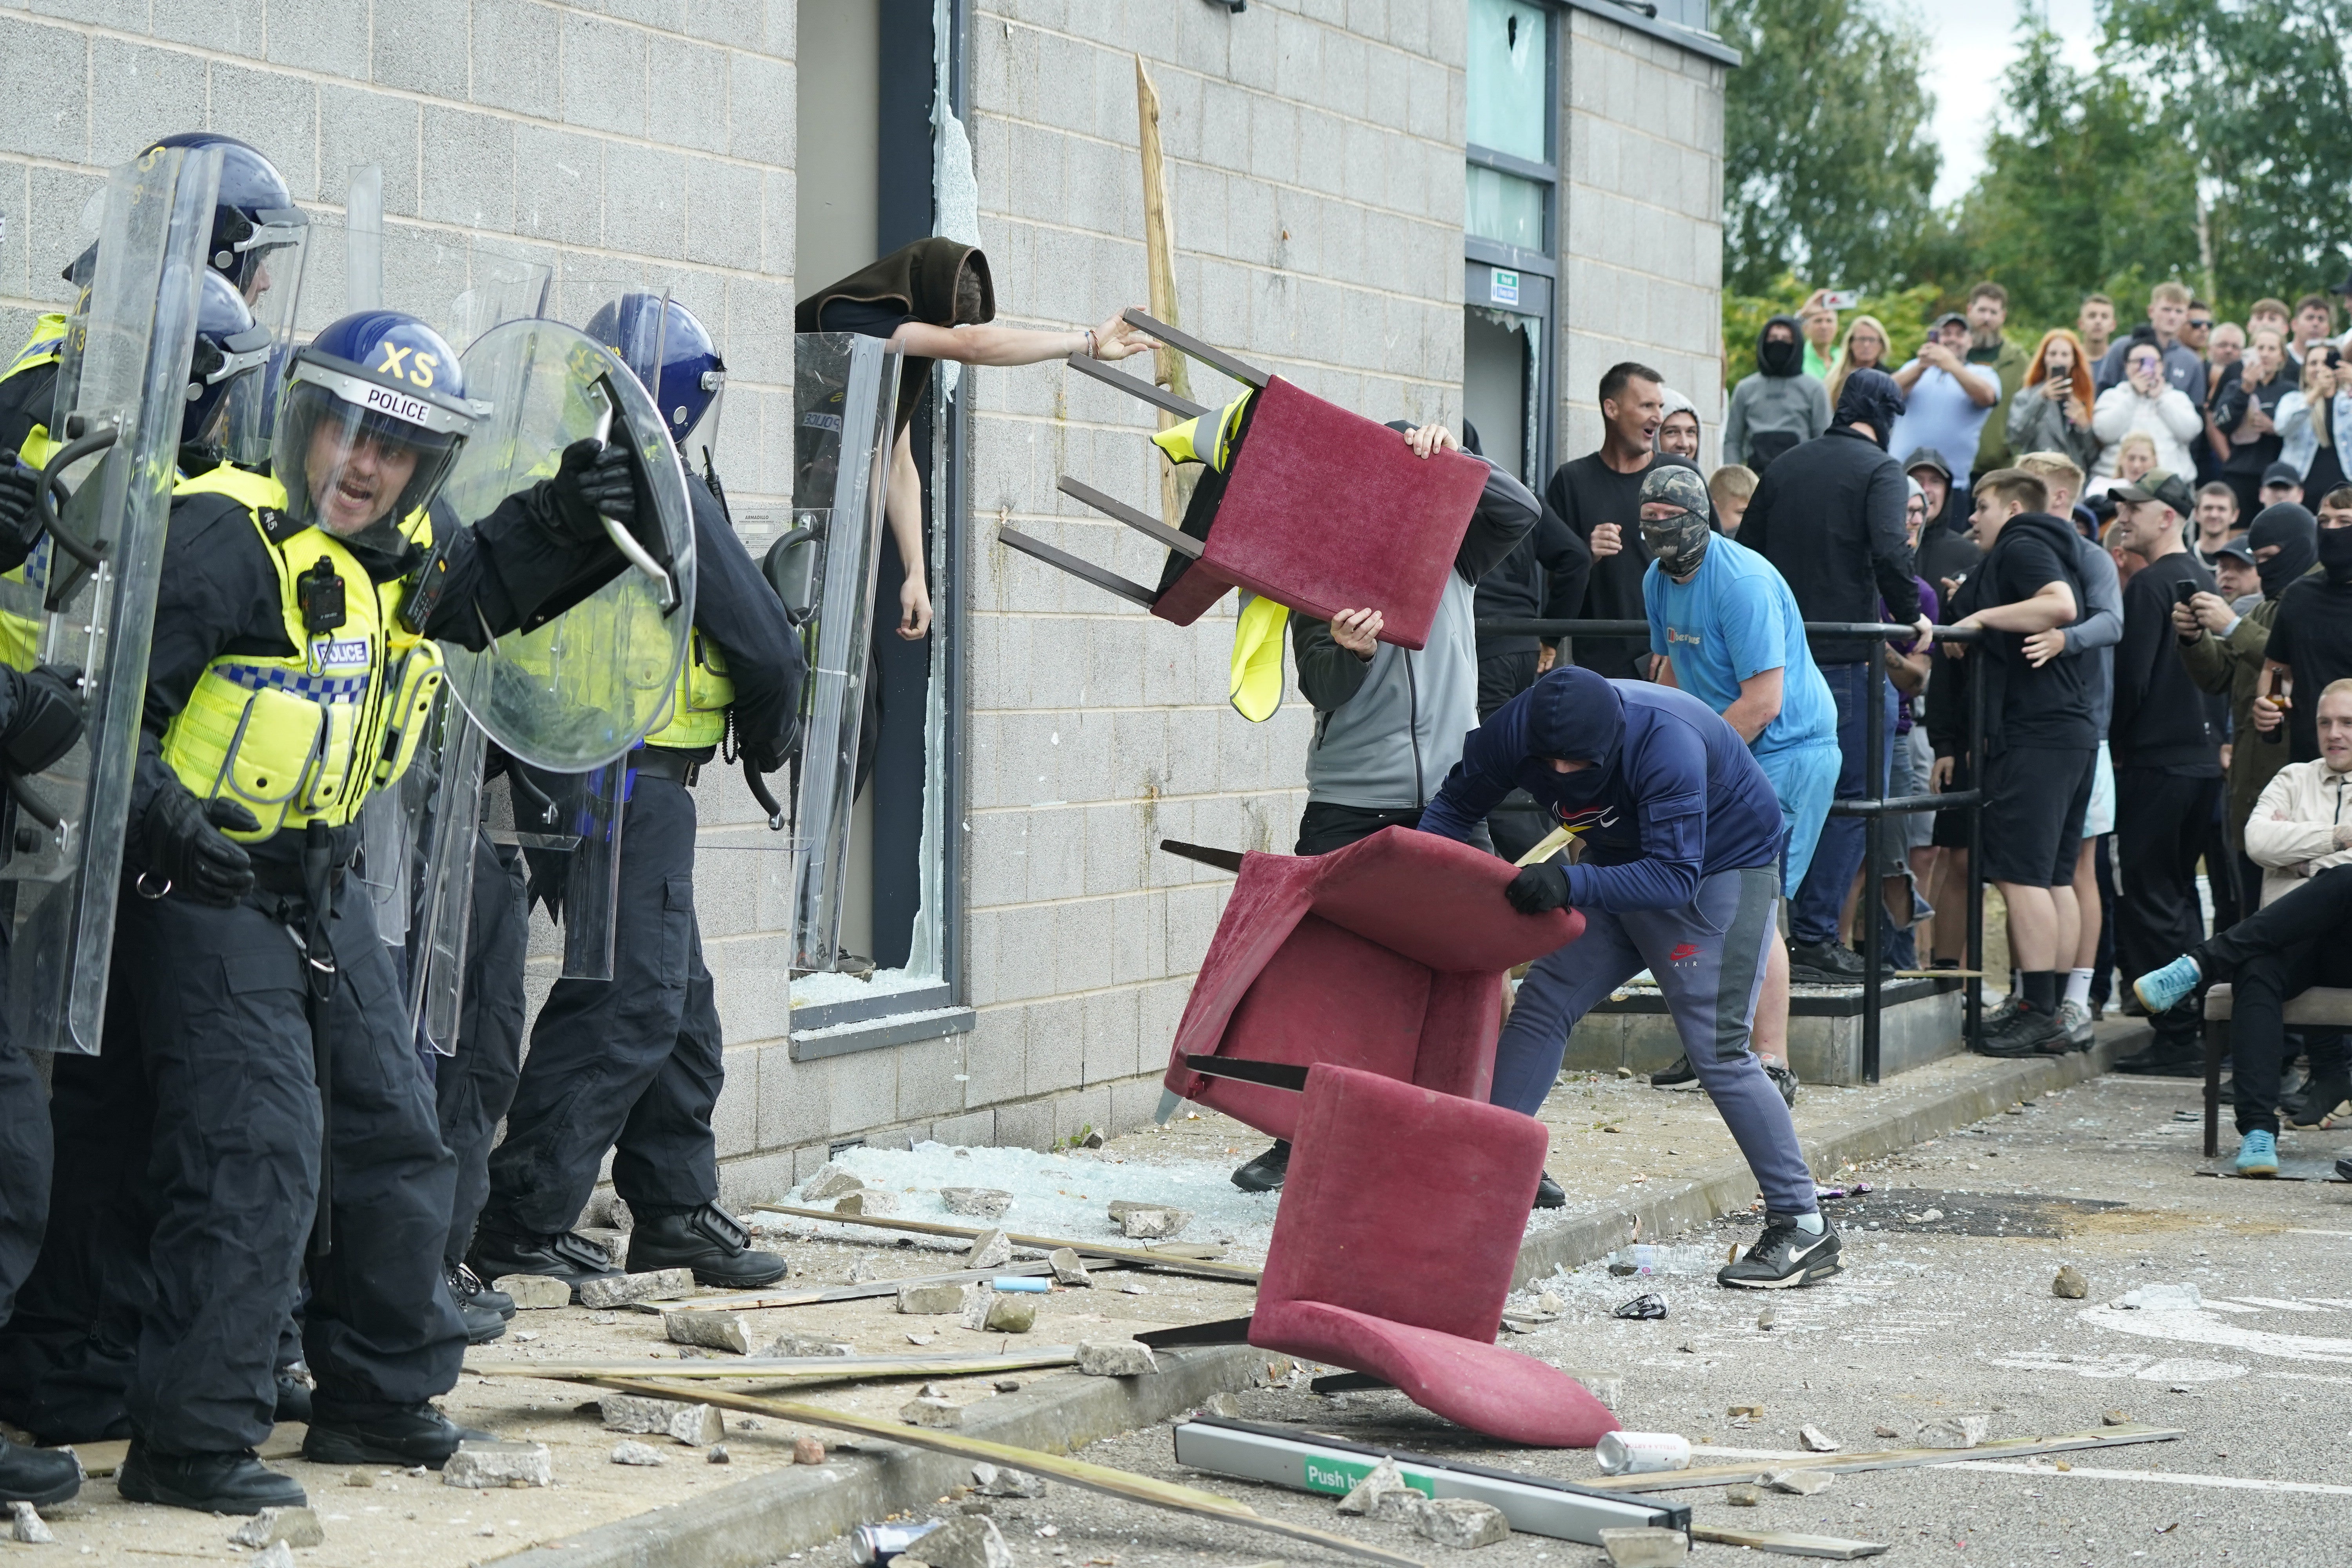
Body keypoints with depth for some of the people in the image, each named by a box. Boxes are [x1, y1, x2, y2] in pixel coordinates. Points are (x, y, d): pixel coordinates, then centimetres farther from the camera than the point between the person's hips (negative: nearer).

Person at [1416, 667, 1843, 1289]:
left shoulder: (1666, 744, -37)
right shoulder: (1516, 730, -19)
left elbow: (1675, 876, -41)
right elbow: (1456, 807, -2)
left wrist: (1572, 884, -52)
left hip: (1720, 870, -7)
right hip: (1623, 870, 7)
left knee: (1717, 1049, -14)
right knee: (1541, 1005, -1)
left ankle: (1803, 1228, -8)